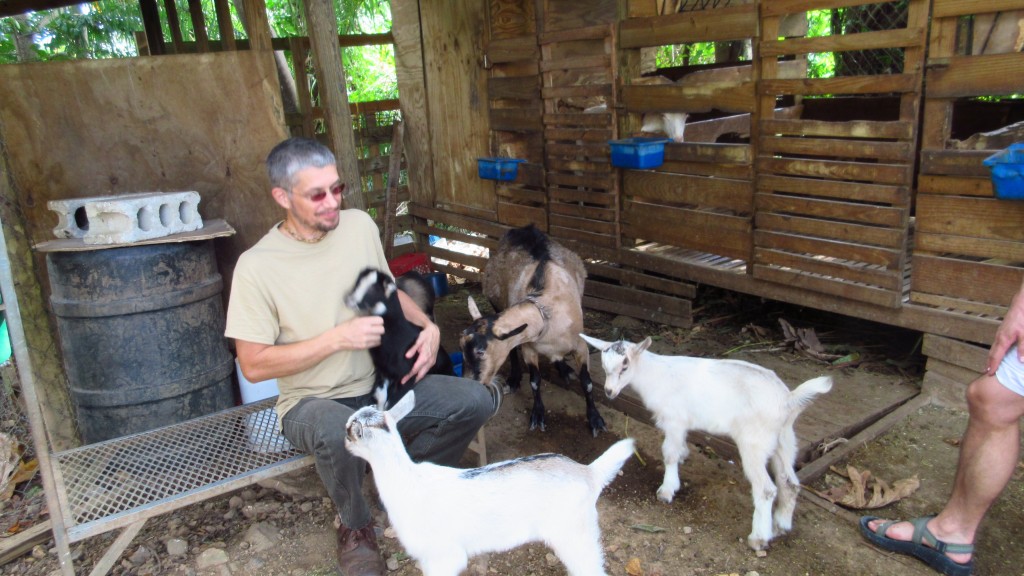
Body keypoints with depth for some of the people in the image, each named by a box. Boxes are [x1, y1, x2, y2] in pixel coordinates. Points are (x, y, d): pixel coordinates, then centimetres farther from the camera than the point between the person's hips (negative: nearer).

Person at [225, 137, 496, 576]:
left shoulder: (359, 225, -1)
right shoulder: (257, 266, -15)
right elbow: (253, 365, -15)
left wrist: (426, 325, -6)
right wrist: (339, 338, -22)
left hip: (381, 386, 5)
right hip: (313, 402, -4)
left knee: (475, 401, -16)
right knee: (338, 432, -39)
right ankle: (356, 526, -4)